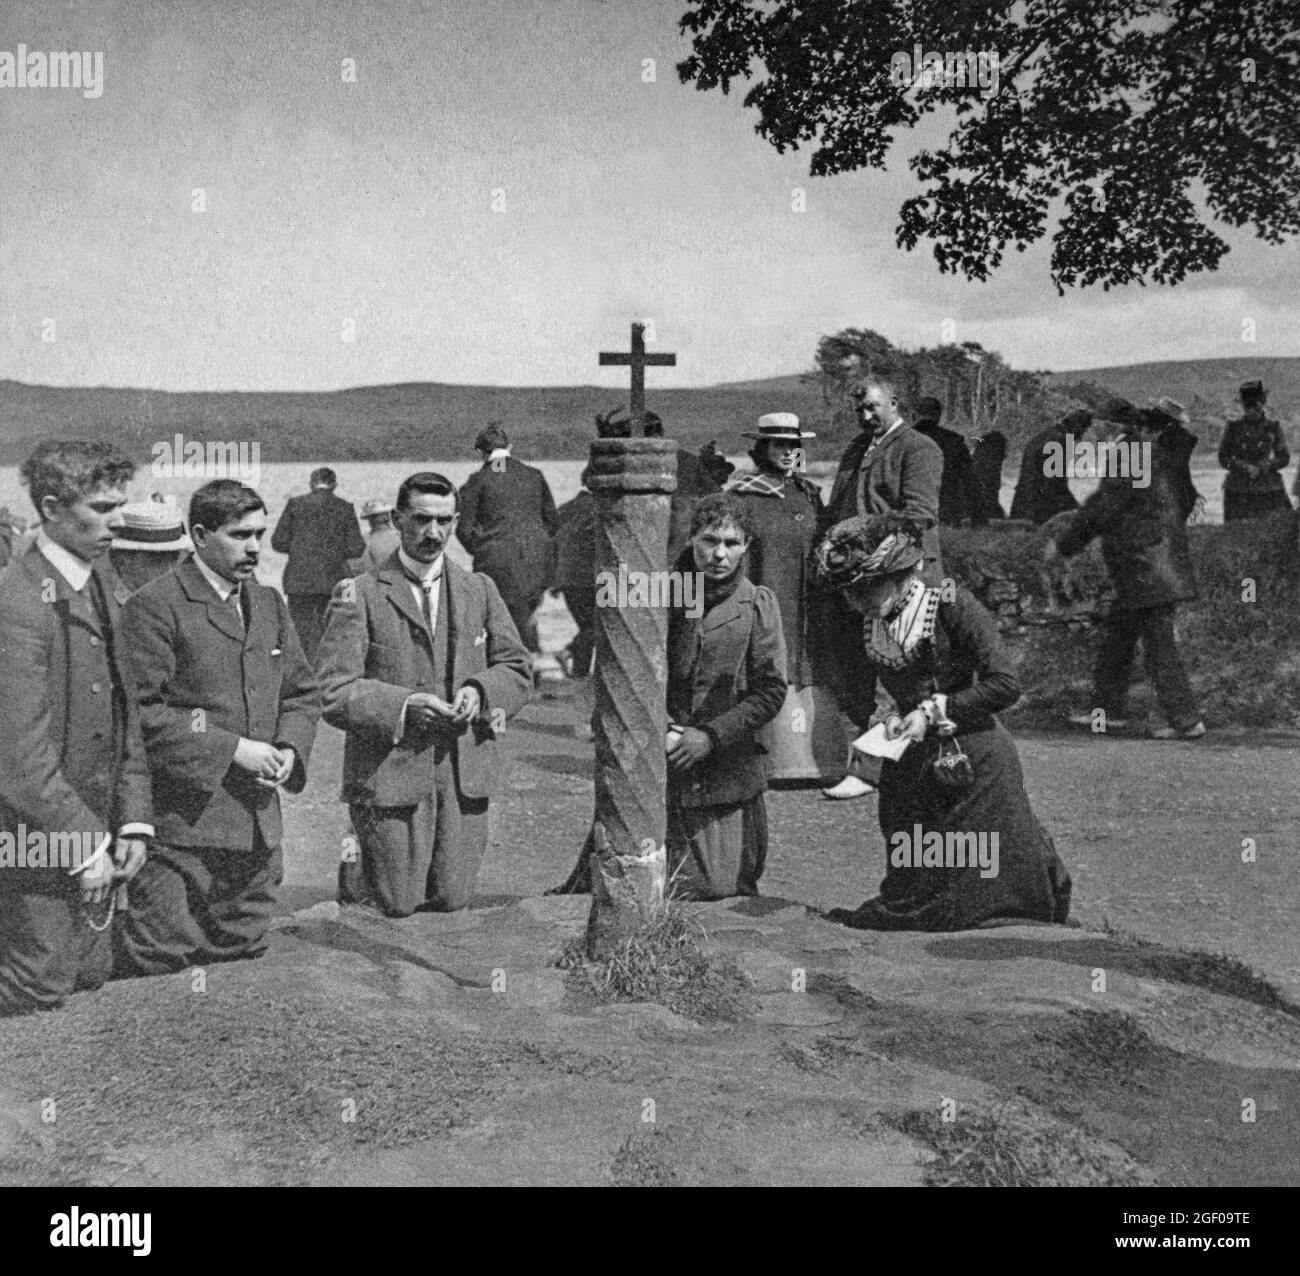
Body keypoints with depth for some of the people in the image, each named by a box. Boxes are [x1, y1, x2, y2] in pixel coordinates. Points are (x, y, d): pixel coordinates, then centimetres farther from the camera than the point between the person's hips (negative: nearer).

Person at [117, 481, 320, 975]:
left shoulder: (269, 603, 15)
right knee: (159, 969, -5)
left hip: (258, 827, 7)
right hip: (183, 823, -7)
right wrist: (229, 749, -17)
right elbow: (141, 711, -16)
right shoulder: (153, 606, -9)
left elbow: (303, 692, 20)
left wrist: (289, 749, 0)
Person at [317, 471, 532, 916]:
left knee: (451, 898, 3)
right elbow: (335, 695, -9)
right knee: (397, 903, -1)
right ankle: (356, 862, 29)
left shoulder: (480, 590, 12)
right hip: (390, 768, -4)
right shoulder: (359, 596, -2)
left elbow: (516, 671, 13)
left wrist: (481, 692, -8)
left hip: (465, 767, 4)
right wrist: (404, 705, -22)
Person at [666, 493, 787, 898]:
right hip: (658, 772, 0)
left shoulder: (757, 603, 0)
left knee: (718, 888, 0)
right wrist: (661, 726, -10)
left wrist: (710, 735, -11)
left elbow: (771, 691, -2)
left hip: (728, 770, 0)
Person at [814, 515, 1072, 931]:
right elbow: (861, 704, 13)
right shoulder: (867, 625, 2)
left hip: (973, 755, -5)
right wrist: (884, 720, -10)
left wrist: (933, 712, -19)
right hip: (910, 762, 5)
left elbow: (1004, 685, -18)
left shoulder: (951, 605, -15)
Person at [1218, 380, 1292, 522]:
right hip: (1238, 491, 0)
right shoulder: (1234, 427, 6)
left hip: (1268, 489, 0)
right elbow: (1223, 458, 6)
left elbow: (1284, 458, 8)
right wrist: (1245, 467, -11)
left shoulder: (1273, 427, 6)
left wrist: (1265, 467, -9)